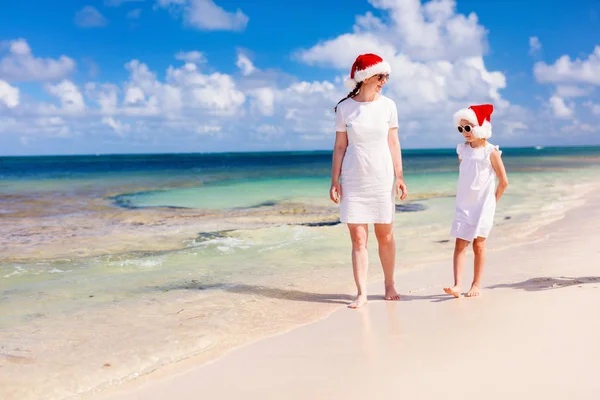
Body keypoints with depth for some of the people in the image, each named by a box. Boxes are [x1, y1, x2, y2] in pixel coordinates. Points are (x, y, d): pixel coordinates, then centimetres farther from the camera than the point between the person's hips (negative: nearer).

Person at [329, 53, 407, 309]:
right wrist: (334, 180, -1)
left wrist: (399, 177, 2)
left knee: (385, 235, 7)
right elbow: (340, 146, 3)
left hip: (382, 178, 1)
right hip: (353, 180, -1)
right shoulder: (344, 108, -1)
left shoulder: (388, 106, 2)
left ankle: (389, 285, 25)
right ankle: (361, 293, 4)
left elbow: (393, 143, 5)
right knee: (358, 238, -2)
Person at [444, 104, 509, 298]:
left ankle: (476, 284, 14)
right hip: (463, 205, 4)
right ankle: (457, 285, -9)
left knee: (478, 245, 4)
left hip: (483, 206, -4)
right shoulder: (462, 150, 5)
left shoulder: (490, 152, -9)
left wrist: (492, 201, 2)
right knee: (459, 245, -5)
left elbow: (503, 182, -4)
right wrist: (464, 198, 13)